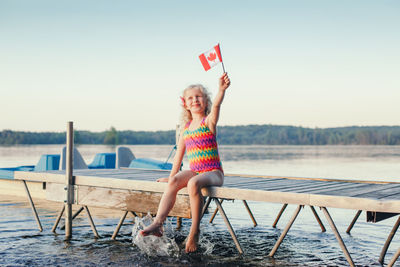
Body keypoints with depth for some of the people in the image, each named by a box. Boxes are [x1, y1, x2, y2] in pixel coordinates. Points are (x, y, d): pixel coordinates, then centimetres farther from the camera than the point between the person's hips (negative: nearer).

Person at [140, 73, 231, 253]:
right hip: (194, 171, 5)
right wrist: (172, 175, 25)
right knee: (174, 181, -26)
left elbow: (216, 105, -23)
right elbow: (179, 153, 22)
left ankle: (194, 230, -26)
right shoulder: (185, 129, 14)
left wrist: (222, 89, -43)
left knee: (193, 183, -35)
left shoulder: (209, 121, -1)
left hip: (213, 173, -5)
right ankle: (158, 223, -33)